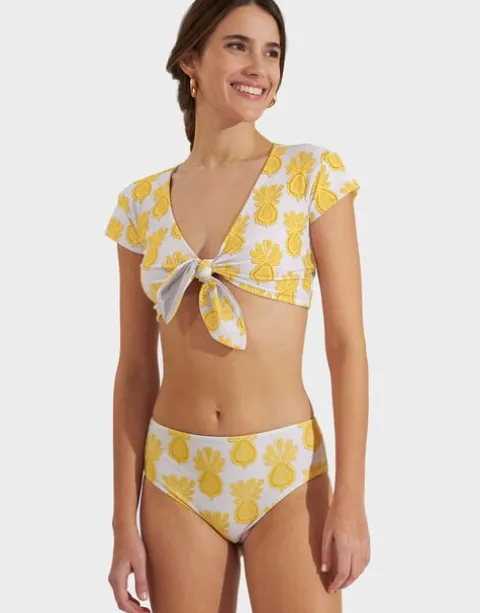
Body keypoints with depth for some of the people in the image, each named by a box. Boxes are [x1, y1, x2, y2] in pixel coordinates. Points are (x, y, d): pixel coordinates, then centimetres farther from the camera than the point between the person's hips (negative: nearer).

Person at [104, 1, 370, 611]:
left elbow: (347, 343, -6)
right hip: (175, 475, 2)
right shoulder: (142, 201, 3)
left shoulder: (313, 173, -3)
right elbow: (136, 369, 5)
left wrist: (351, 500, -11)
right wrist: (124, 521, 3)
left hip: (286, 471, -2)